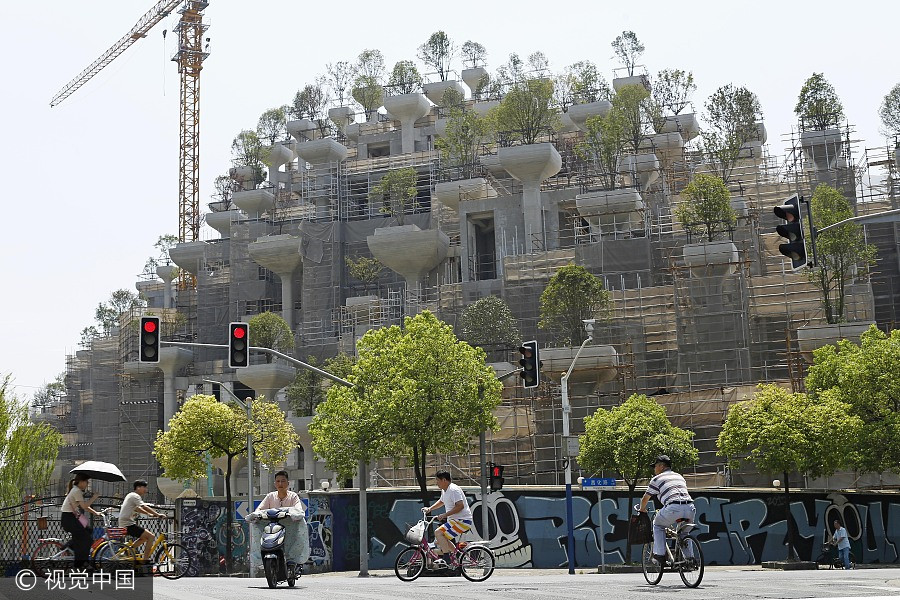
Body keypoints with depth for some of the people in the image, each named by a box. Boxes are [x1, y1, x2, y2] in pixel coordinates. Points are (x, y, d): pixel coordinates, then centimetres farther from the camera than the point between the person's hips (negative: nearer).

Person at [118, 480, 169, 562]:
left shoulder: (131, 495, 21)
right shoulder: (135, 496, -11)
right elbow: (144, 507, -23)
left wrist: (149, 514, 26)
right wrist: (158, 514, -22)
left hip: (123, 524, 10)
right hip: (128, 524, -10)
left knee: (145, 537, 22)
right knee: (151, 536, -13)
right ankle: (145, 559, -12)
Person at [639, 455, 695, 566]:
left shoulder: (657, 479, 15)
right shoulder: (679, 476, 31)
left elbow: (645, 498, 23)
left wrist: (642, 510, 44)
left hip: (674, 508, -5)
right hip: (690, 508, 5)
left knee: (658, 524, 21)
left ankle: (660, 555, 11)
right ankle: (690, 558, 22)